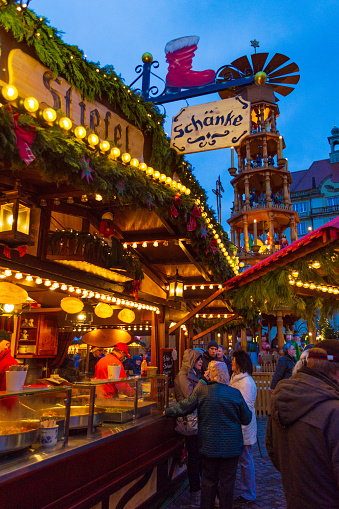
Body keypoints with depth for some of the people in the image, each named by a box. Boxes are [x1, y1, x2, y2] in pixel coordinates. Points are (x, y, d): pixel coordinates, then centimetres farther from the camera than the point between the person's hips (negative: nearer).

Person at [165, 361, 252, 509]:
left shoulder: (202, 390, -11)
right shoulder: (235, 393, -10)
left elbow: (185, 407, -2)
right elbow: (246, 419, -1)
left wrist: (167, 412, 14)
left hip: (209, 445, 1)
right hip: (231, 446, 0)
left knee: (209, 481, 17)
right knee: (227, 482, 13)